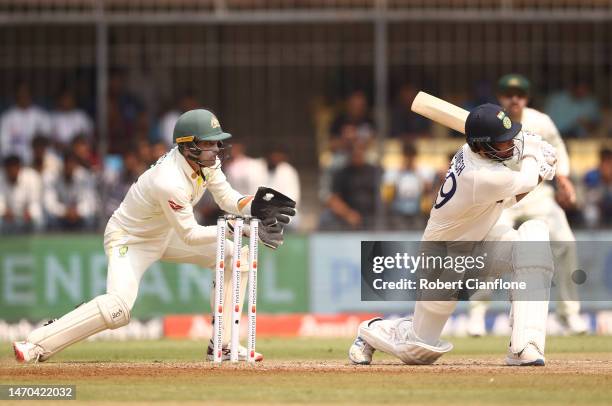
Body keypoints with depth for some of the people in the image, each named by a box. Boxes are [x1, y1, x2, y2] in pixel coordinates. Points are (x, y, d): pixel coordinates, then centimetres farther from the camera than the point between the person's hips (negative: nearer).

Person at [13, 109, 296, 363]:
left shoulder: (206, 160, -11)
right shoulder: (169, 182, -35)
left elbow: (228, 199, -2)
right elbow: (190, 235, -28)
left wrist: (256, 206, -23)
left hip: (163, 235, 9)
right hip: (128, 239, -9)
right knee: (119, 306, -32)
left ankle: (223, 345, 7)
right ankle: (36, 345, -25)